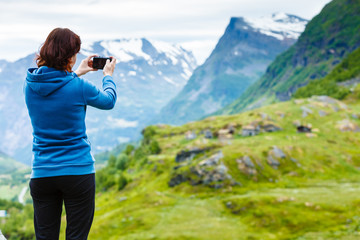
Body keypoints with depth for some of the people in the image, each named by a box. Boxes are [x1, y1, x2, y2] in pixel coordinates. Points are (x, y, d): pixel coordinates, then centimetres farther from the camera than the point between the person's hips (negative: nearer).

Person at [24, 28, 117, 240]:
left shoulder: (30, 85, 0)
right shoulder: (78, 87, -12)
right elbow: (108, 101, 9)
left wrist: (75, 73, 31)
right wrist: (108, 76, 26)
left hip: (42, 173, 4)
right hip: (78, 172, -4)